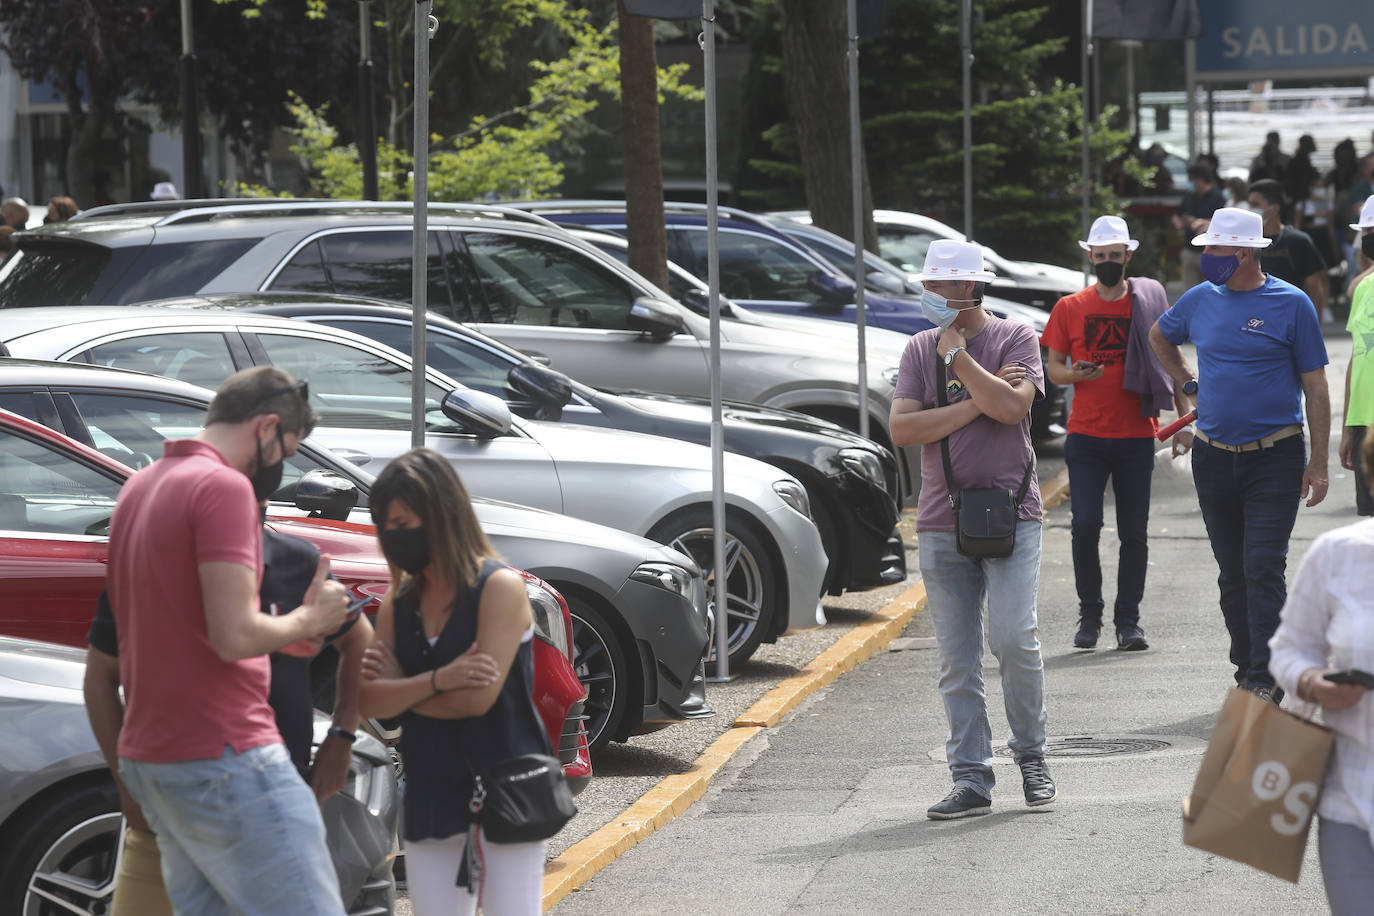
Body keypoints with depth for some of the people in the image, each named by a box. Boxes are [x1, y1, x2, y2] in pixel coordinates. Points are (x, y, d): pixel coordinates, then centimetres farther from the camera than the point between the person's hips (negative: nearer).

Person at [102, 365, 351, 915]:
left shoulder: (141, 487, 15)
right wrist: (308, 620, -3)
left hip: (148, 755, 9)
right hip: (224, 756, -9)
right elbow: (235, 636, -21)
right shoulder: (224, 486, -13)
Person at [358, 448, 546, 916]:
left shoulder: (500, 588, -10)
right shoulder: (398, 604, 8)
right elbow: (369, 702, -2)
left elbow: (479, 698, -18)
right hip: (431, 801, 6)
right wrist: (437, 681, -19)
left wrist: (400, 688, -5)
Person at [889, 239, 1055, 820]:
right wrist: (974, 405, -9)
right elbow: (901, 428, -2)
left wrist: (956, 354, -10)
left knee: (1013, 638, -14)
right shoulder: (919, 350, 10)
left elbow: (1012, 406, -17)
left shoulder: (1015, 339, 1)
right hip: (941, 525, 3)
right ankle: (971, 780, 5)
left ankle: (1031, 755, 6)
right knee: (957, 663, 1)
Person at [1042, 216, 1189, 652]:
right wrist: (1074, 374, -15)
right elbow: (1053, 368, 8)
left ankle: (1128, 620, 10)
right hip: (1086, 436, 0)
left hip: (1136, 436, 0)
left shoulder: (1148, 303, 4)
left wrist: (1182, 417, -1)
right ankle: (1089, 614, 4)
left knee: (1134, 533, 1)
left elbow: (1167, 362, 8)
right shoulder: (1069, 308, 5)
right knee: (1085, 523, -10)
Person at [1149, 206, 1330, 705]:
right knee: (1232, 572, 10)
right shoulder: (1200, 300, 5)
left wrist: (1318, 463, -7)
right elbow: (1159, 336, 28)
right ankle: (1246, 666, 20)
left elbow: (1315, 387, -3)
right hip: (1213, 455, 4)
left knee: (1263, 569, -12)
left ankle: (1264, 679, -13)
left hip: (1275, 458, -4)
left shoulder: (1292, 304, -6)